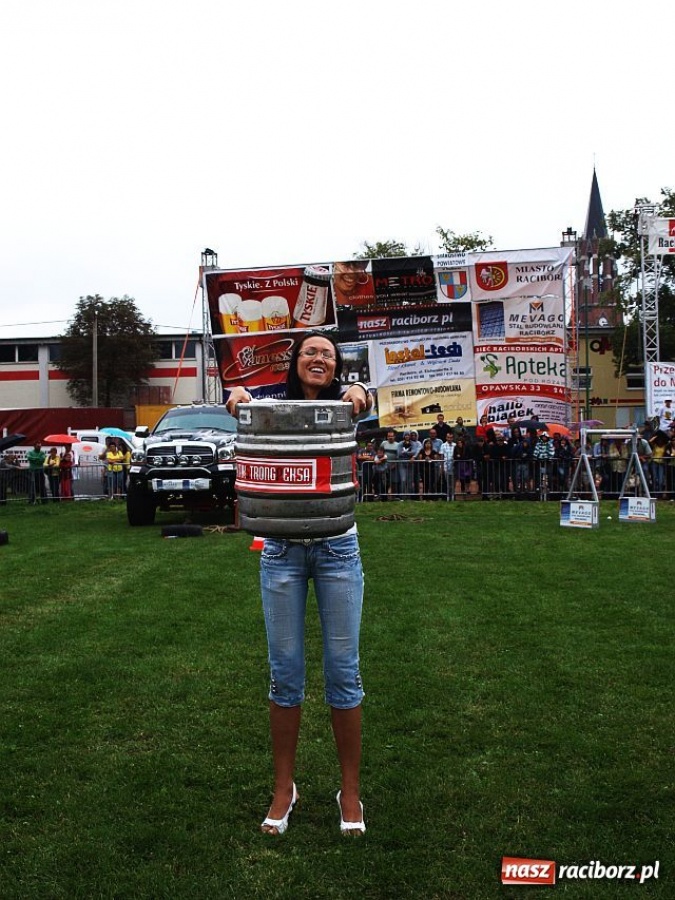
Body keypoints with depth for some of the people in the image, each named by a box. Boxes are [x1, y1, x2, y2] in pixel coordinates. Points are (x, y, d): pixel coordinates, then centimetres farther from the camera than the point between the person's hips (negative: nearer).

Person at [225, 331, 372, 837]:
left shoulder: (343, 406, 3)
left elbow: (366, 399, -18)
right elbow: (244, 404, -16)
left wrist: (359, 393, -41)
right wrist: (238, 395, -39)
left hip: (337, 550, 0)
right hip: (282, 551, 0)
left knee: (343, 670, 5)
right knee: (285, 672, 7)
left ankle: (350, 790, 20)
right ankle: (284, 788, 23)